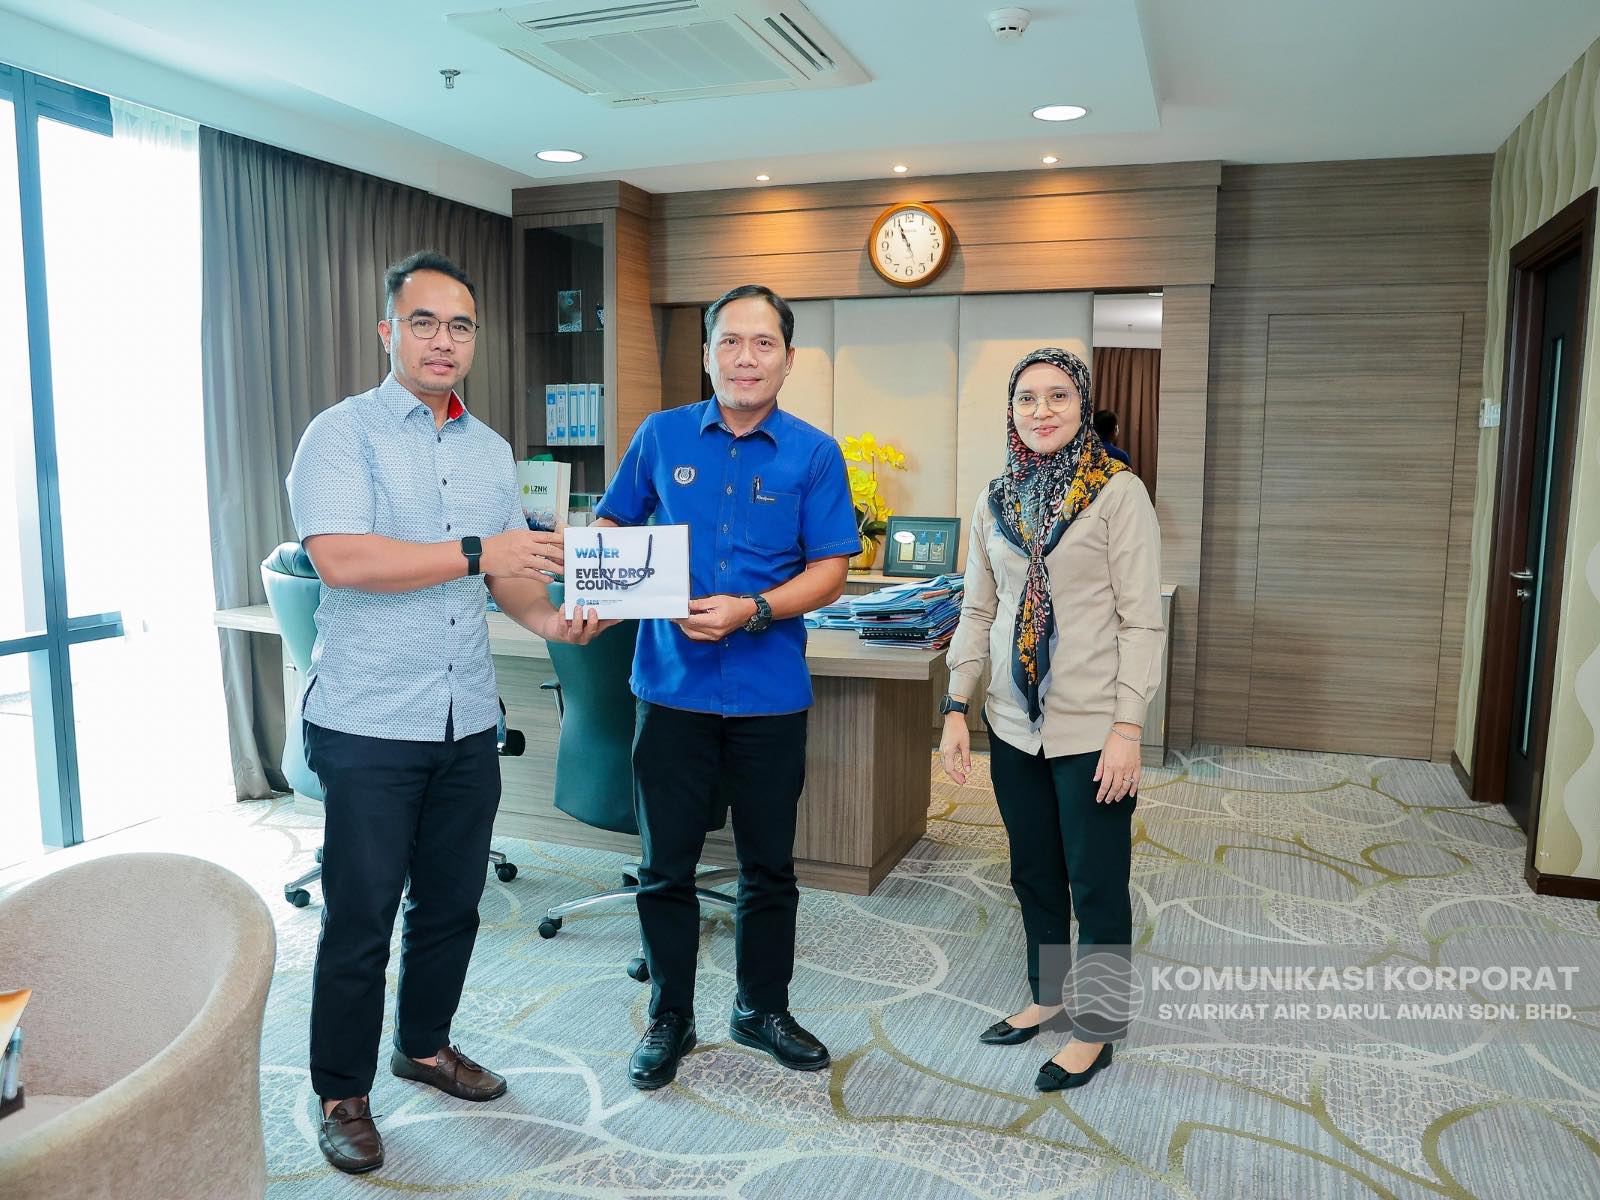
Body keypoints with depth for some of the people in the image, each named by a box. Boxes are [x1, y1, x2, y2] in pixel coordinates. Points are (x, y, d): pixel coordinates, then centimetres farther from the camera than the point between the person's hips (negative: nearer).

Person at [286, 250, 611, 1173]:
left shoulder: (492, 450, 12)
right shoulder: (343, 433, -6)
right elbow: (339, 557, -20)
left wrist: (550, 620, -5)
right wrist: (475, 553, -22)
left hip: (468, 723, 6)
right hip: (370, 725, -6)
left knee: (453, 902, 17)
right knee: (360, 919, 4)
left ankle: (425, 1044, 38)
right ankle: (342, 1095, 23)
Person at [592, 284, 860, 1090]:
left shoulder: (813, 454, -2)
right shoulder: (662, 437, 2)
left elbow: (829, 572, -6)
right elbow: (612, 525, 12)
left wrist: (751, 611, -20)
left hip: (769, 692, 0)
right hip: (673, 686, 1)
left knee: (769, 865, 14)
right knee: (666, 866, 10)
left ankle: (762, 1009, 34)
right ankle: (670, 1017, 29)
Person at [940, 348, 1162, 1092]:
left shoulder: (1118, 492, -9)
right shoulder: (996, 500, 6)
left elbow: (1142, 620, -11)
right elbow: (977, 612, 9)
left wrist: (1127, 728, -15)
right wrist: (956, 707, 4)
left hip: (1091, 730, -5)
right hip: (1013, 723, 5)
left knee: (1096, 883, 7)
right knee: (1033, 874, 18)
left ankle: (1097, 1030, 25)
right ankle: (1045, 996, 38)